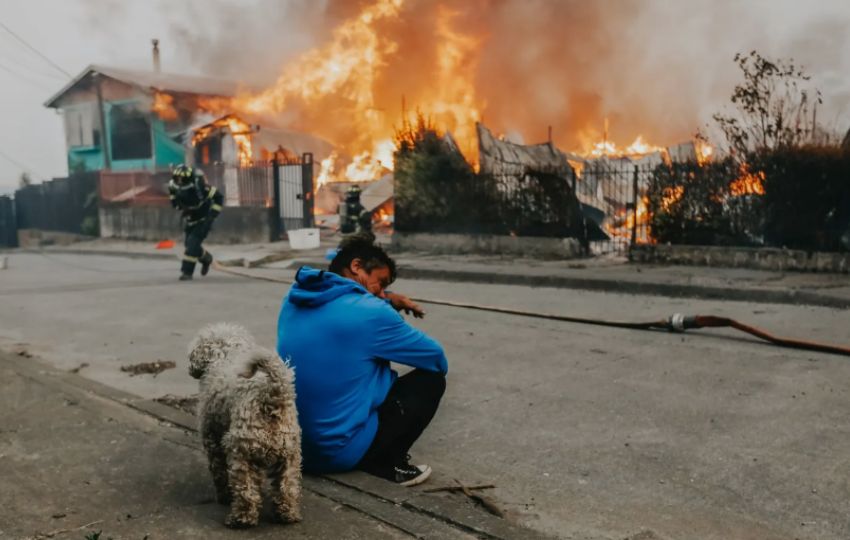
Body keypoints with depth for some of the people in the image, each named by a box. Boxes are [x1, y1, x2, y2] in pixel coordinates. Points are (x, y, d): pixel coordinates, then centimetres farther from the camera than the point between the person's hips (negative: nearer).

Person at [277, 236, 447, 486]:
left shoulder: (295, 298, 3)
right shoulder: (370, 312, -17)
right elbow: (438, 360, -3)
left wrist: (389, 299, 11)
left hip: (293, 443, 8)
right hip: (339, 451, -7)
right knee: (431, 379, 5)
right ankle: (384, 463, 4)